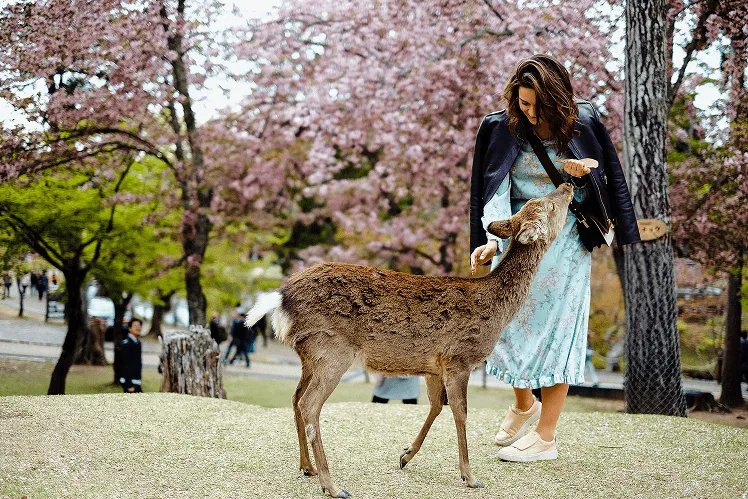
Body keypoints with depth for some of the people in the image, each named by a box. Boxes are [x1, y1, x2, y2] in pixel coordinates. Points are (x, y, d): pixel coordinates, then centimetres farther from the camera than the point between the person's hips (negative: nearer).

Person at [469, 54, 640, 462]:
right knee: (507, 318, 3)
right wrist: (493, 240, -29)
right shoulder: (500, 127, -6)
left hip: (566, 235, -2)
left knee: (554, 324, -3)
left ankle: (545, 437, 3)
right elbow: (494, 191, -14)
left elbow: (610, 173, 8)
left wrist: (582, 168, -14)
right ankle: (523, 405, 31)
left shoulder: (583, 122, -7)